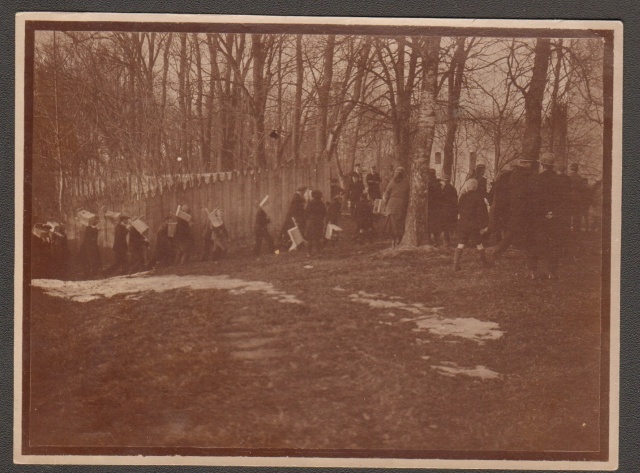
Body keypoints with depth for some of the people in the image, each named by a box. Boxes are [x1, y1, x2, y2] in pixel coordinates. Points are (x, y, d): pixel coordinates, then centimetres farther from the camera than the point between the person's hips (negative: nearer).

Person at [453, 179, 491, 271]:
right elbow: (482, 212, -9)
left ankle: (456, 264, -6)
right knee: (479, 244, 11)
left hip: (462, 223, 3)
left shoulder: (462, 197, 3)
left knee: (461, 244, 3)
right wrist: (484, 225, -6)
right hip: (474, 224, -3)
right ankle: (485, 262, 23)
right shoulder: (477, 196, -9)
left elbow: (459, 210, 12)